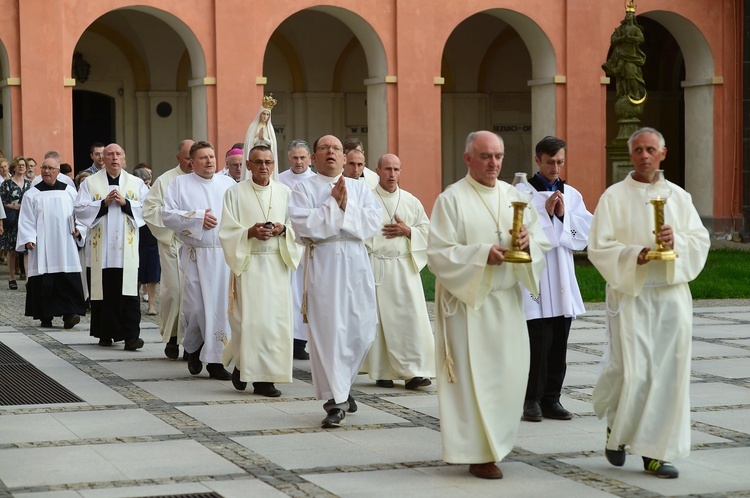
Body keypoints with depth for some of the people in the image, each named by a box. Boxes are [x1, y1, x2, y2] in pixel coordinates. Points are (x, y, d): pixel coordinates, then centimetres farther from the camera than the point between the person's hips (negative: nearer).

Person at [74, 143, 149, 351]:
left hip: (126, 249, 0)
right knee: (103, 293, 3)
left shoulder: (136, 183, 11)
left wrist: (125, 203, -11)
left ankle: (131, 335, -9)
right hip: (101, 249, 0)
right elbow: (80, 210, -1)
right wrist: (104, 203, -12)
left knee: (128, 293, -7)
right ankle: (106, 333, 13)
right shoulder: (90, 183, 8)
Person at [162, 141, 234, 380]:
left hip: (224, 254, 2)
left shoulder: (228, 184, 12)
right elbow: (167, 214, -2)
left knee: (220, 306, -2)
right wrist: (198, 218, -9)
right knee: (194, 305, -2)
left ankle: (215, 361, 2)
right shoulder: (180, 184, 6)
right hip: (195, 256, -2)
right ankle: (193, 347, 26)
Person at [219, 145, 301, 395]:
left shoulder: (285, 193, 11)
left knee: (275, 318, -2)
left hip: (277, 264, 2)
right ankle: (242, 366, 13)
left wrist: (282, 230, -9)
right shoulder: (236, 193, 4)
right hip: (248, 263, -2)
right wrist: (249, 233, -16)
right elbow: (227, 231, 0)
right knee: (249, 317, -8)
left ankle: (265, 377, 3)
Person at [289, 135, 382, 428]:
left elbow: (374, 222, 1)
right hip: (322, 264, -3)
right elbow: (302, 223, -12)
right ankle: (335, 401, -2)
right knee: (328, 331, -7)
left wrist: (347, 206, -11)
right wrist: (333, 204, -10)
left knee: (361, 331, 4)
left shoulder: (359, 188, 15)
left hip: (356, 263, 4)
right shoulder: (304, 189, 5)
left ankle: (342, 383, 29)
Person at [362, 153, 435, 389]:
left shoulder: (411, 201, 10)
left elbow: (426, 230, 14)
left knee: (412, 317, -7)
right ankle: (382, 372, 9)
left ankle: (413, 371, -8)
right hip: (376, 267, -2)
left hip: (405, 267, 2)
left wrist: (407, 231, -5)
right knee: (379, 319, 0)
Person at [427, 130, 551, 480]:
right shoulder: (451, 199, -7)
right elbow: (438, 254, -12)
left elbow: (541, 242, 8)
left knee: (510, 373, 8)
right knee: (475, 376, -3)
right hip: (467, 300, -5)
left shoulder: (514, 196, 9)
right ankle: (478, 453, 6)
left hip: (507, 300, 5)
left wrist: (529, 241, -15)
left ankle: (496, 439, 28)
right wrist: (482, 254, -24)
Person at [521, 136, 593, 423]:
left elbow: (586, 233, 5)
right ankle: (532, 400, 2)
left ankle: (551, 399, 14)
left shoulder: (572, 195, 12)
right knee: (538, 343, -8)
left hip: (562, 280, 5)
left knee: (558, 345, 7)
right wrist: (546, 213, -12)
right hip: (533, 277, -5)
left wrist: (564, 215, -8)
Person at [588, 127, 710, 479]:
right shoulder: (614, 197, 0)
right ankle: (615, 426, 23)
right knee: (631, 371, -7)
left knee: (669, 372, 0)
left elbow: (701, 239, 5)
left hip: (671, 295, 3)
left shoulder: (679, 197, 10)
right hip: (630, 294, -3)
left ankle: (655, 451, 8)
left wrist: (676, 241, -15)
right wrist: (636, 255, -20)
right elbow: (599, 248, -5)